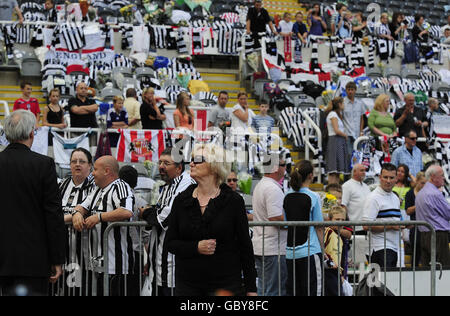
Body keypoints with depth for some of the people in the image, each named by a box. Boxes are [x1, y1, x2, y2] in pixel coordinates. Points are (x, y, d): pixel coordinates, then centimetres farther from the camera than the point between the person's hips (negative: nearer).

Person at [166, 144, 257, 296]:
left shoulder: (234, 200, -2)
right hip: (187, 285, 2)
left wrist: (251, 288, -1)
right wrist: (196, 247, -13)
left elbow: (245, 246, 1)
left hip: (226, 284, -2)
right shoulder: (181, 200, 6)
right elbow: (170, 243, 7)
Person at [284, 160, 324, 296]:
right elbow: (318, 227, -7)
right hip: (309, 251, -5)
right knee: (312, 291, 0)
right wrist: (323, 249, 3)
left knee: (292, 291, 10)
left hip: (290, 252, 5)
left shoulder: (287, 196, 6)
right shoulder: (313, 197, -8)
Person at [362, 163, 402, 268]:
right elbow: (366, 226, -18)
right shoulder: (374, 198, -9)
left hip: (394, 247, 8)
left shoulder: (395, 198, 18)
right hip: (381, 248, -8)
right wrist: (391, 226, -17)